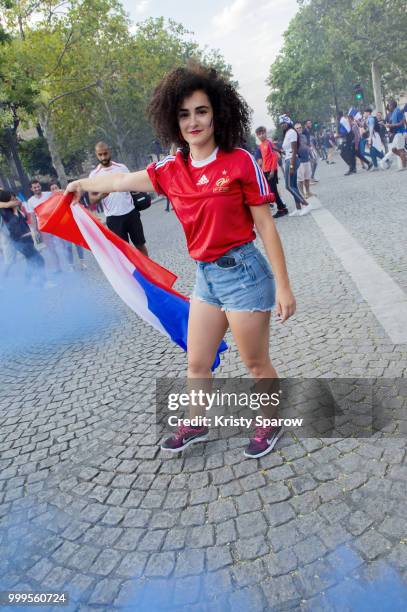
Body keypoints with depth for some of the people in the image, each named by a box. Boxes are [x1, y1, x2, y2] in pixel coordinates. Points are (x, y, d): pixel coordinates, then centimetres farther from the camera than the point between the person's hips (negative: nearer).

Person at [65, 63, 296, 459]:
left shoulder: (240, 162, -12)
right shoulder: (171, 171, 2)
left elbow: (265, 225, -10)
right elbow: (121, 180, 18)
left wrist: (283, 286, -10)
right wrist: (83, 184, 33)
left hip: (243, 272, -5)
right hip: (206, 276, 6)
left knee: (256, 364, 10)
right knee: (196, 363, 18)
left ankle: (271, 424, 37)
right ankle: (195, 426, 41)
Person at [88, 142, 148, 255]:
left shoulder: (122, 167, 3)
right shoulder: (94, 174, -2)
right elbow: (92, 200, -4)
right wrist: (100, 196, -25)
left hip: (131, 212, 2)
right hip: (113, 217, -2)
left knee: (140, 244, 11)